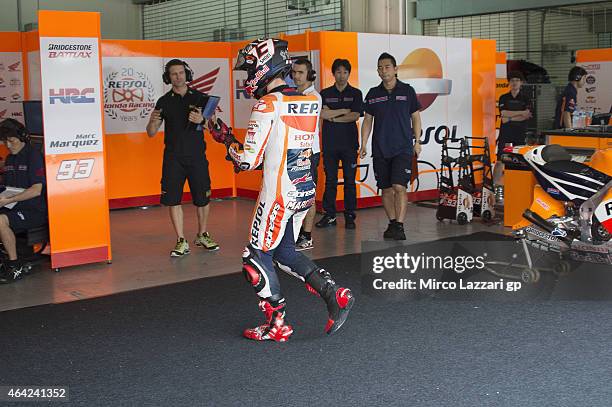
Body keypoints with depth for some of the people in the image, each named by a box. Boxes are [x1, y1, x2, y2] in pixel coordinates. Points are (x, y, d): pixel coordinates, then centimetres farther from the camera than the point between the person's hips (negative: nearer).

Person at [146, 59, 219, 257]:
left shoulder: (200, 98, 4)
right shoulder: (164, 102, 7)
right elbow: (151, 133, 7)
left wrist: (201, 120, -23)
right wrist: (153, 121, -17)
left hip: (197, 155, 0)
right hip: (173, 157, 1)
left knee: (203, 198, 3)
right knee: (173, 199, -2)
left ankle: (202, 235, 23)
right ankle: (181, 242, 7)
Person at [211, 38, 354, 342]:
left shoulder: (267, 106, -15)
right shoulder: (310, 101, 7)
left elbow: (247, 160, -15)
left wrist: (225, 139, 2)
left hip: (278, 196, -8)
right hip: (306, 191, 8)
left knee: (257, 257, 8)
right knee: (283, 251, 21)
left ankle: (277, 326, 14)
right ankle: (333, 293, 10)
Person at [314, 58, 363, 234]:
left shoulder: (355, 93, 7)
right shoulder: (325, 93, 10)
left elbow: (355, 116, -6)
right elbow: (323, 114, -5)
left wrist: (333, 117, -7)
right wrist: (344, 111, -7)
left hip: (349, 143, -1)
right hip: (330, 143, 1)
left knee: (349, 180, 1)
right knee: (330, 180, 3)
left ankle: (350, 216, 5)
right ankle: (329, 215, 9)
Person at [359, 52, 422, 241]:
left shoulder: (407, 90, 2)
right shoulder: (373, 94, 7)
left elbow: (415, 117, 8)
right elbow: (367, 120, 11)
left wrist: (417, 142, 4)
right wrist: (363, 144, 5)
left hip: (403, 148, -3)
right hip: (380, 149, 3)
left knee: (399, 187, -13)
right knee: (386, 189, 8)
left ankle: (399, 226, -12)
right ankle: (392, 223, 19)